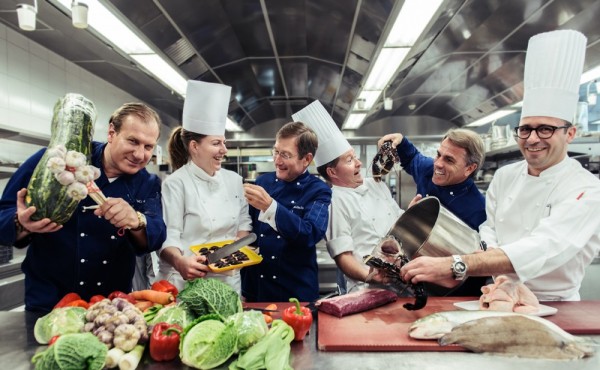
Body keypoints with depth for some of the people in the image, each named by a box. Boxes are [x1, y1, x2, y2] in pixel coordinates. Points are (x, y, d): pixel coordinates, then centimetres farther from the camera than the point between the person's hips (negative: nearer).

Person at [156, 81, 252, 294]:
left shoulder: (234, 180, 6)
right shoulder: (176, 183, -11)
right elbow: (167, 237, -15)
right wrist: (180, 261, -33)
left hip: (229, 280, 5)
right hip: (187, 282, -5)